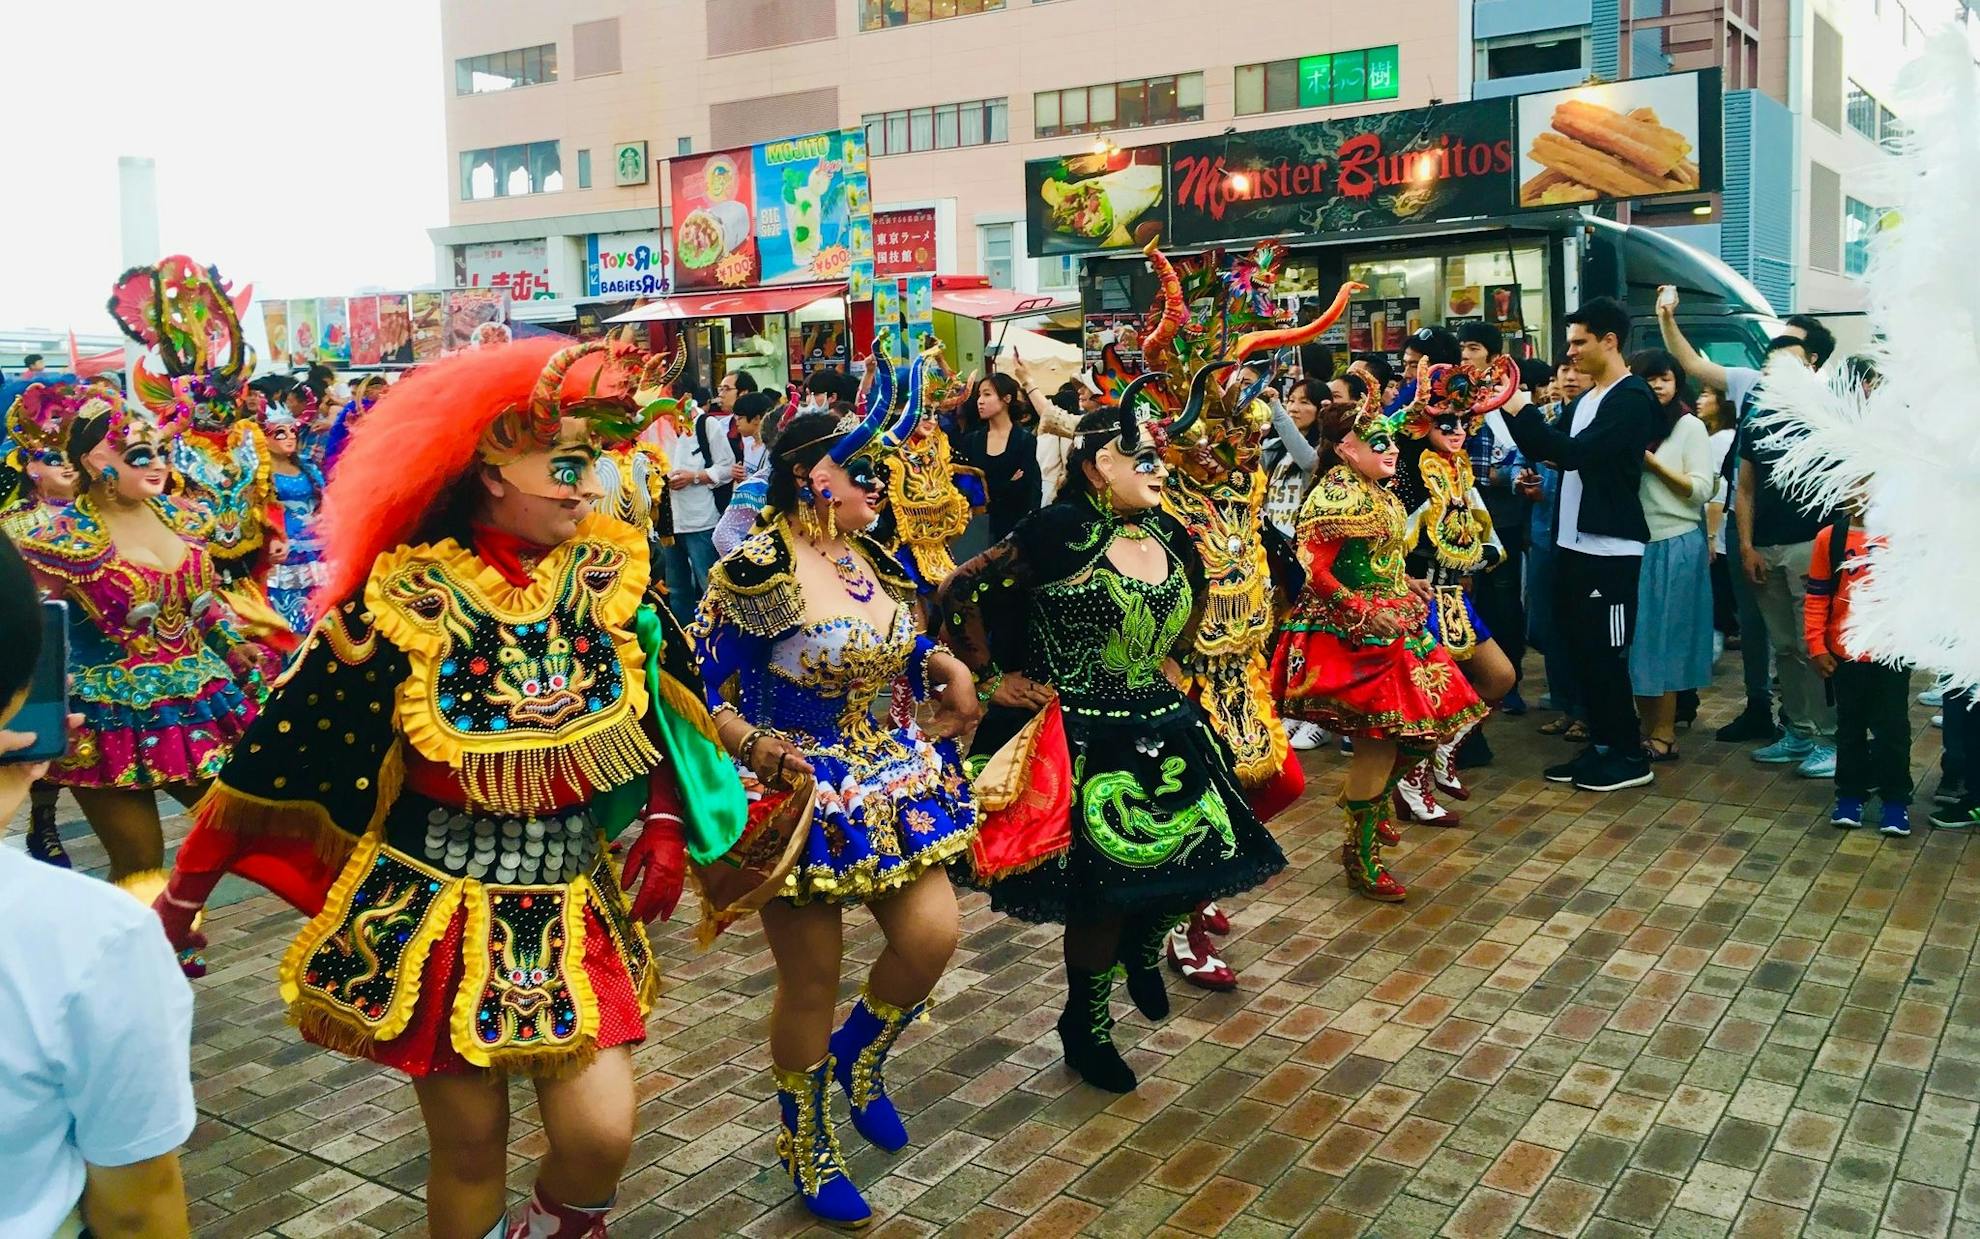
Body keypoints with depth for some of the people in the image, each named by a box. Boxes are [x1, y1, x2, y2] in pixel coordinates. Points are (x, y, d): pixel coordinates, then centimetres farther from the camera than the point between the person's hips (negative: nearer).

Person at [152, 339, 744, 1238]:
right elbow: (279, 747, -8)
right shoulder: (404, 604, -16)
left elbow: (663, 717, 10)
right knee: (468, 1146, 8)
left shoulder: (610, 578, -6)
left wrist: (666, 829, 1)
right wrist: (183, 892, -4)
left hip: (574, 903, 3)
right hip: (433, 908, -2)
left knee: (600, 1136, -5)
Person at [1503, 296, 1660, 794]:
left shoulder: (1633, 398, -13)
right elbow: (1545, 450, 15)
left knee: (1606, 653, -3)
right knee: (1580, 649, 12)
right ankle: (1600, 746, 22)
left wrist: (1521, 409, -18)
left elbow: (1576, 452, -23)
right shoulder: (1585, 399, 14)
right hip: (1576, 543, 9)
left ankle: (1629, 756, 9)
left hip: (1612, 549, -9)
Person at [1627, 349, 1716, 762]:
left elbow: (1701, 490, -6)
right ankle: (1645, 727, 15)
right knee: (1636, 636, 6)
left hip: (1675, 545, -4)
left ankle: (1664, 735, 5)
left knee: (1665, 637, -1)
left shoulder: (1690, 426, 0)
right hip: (1633, 543, 4)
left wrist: (1652, 463, -12)